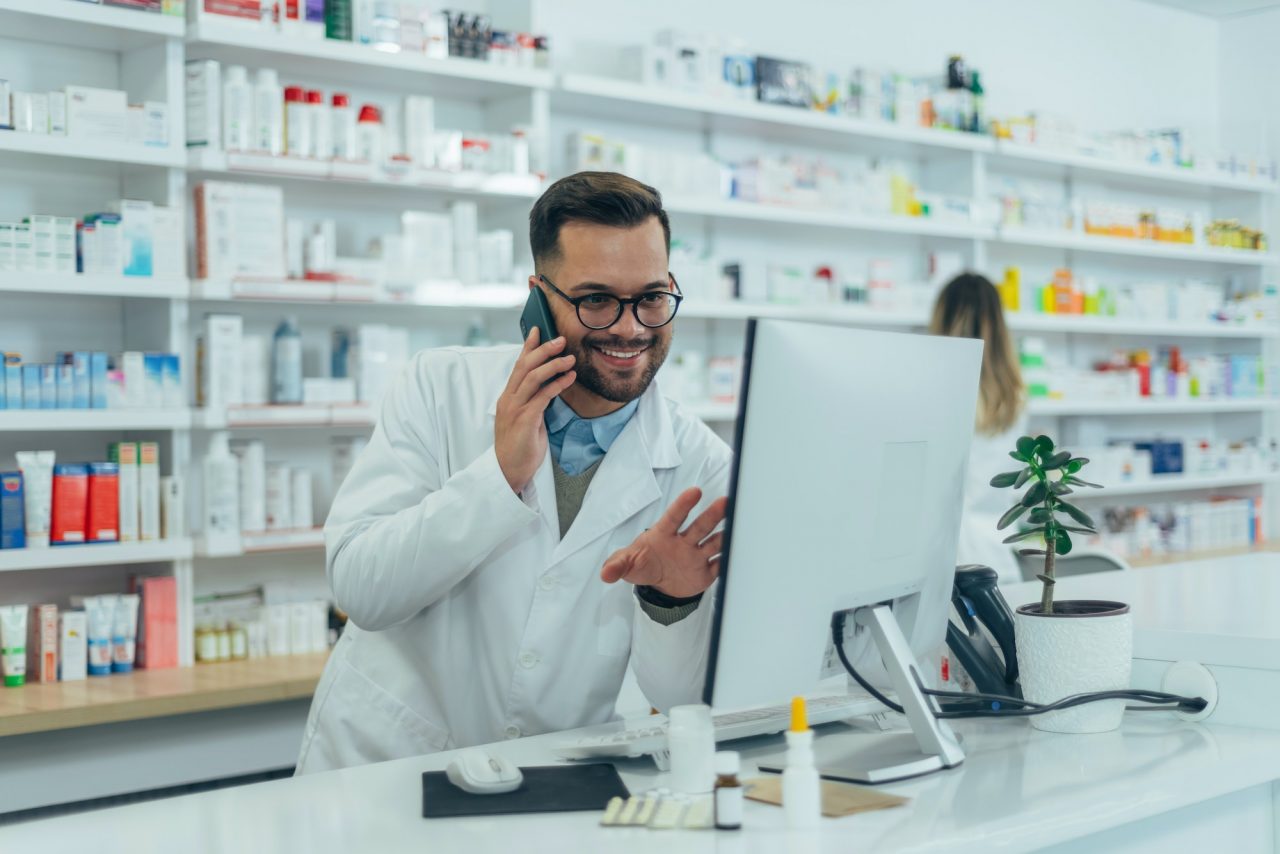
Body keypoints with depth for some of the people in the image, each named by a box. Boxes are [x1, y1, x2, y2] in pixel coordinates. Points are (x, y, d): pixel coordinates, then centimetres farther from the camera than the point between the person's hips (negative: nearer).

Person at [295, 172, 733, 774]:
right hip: (383, 760, 1)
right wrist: (500, 474, -22)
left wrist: (673, 600, -25)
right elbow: (358, 589, -13)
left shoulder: (701, 466, -5)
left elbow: (680, 696, -5)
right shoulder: (441, 387, -5)